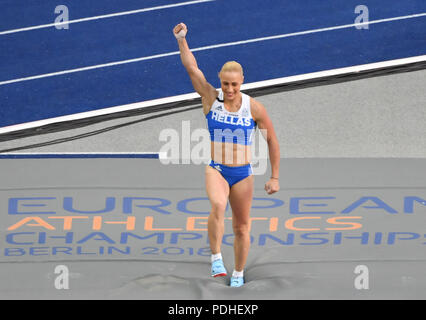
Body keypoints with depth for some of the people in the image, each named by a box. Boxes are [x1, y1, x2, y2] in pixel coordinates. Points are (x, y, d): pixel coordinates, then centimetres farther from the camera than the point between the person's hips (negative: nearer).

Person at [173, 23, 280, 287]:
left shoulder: (254, 108, -6)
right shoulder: (211, 98, -4)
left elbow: (272, 141, 1)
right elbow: (192, 68, -14)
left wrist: (275, 177, 1)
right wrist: (182, 40, -25)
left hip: (243, 173, 1)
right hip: (216, 169, -1)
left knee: (242, 227, 11)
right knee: (218, 206, -33)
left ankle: (239, 272, 31)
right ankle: (216, 258, -21)